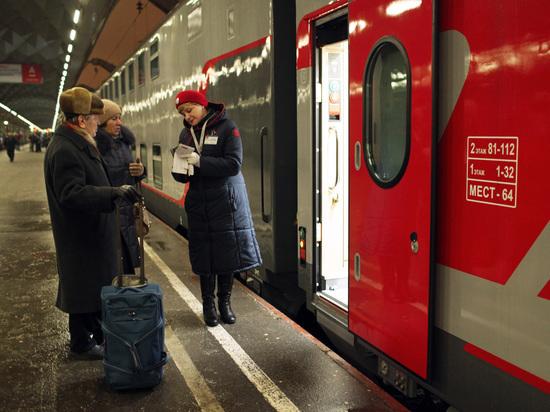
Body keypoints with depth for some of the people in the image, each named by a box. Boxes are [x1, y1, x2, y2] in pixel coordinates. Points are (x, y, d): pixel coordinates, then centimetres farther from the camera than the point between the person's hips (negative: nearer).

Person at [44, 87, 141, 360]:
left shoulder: (78, 143, 11)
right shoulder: (65, 150, -24)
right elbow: (72, 193, -32)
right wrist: (114, 193, -39)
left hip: (93, 232, 11)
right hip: (81, 237, -11)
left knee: (97, 284, 21)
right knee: (85, 288, 3)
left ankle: (97, 332, 38)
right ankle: (81, 345, 19)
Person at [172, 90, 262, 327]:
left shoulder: (226, 127, -6)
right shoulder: (186, 133, 10)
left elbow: (234, 164, -17)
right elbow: (182, 175, 12)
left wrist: (200, 161, -22)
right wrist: (180, 171, -11)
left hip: (226, 201, -4)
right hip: (198, 203, 4)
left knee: (227, 252, 3)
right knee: (203, 254, 6)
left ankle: (225, 302, 21)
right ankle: (208, 303, 20)